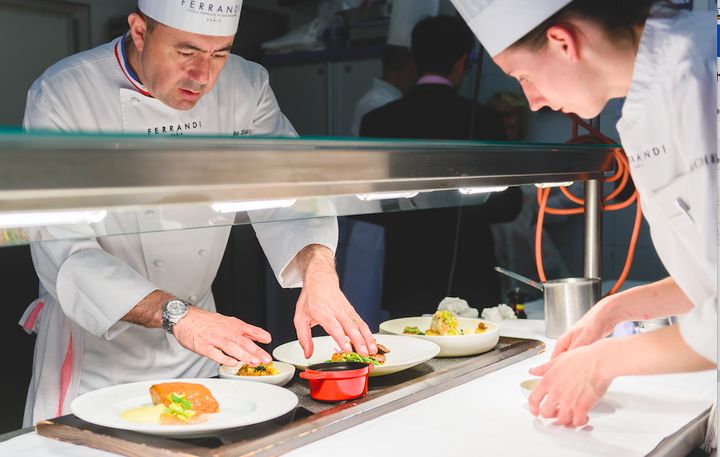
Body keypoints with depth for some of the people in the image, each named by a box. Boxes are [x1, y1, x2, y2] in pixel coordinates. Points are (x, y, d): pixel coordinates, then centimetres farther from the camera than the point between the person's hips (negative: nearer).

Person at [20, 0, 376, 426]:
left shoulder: (245, 85, -8)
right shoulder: (61, 97, -21)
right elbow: (64, 252, -27)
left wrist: (319, 274, -34)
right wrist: (175, 315, -41)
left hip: (196, 328, 5)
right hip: (93, 347, -4)